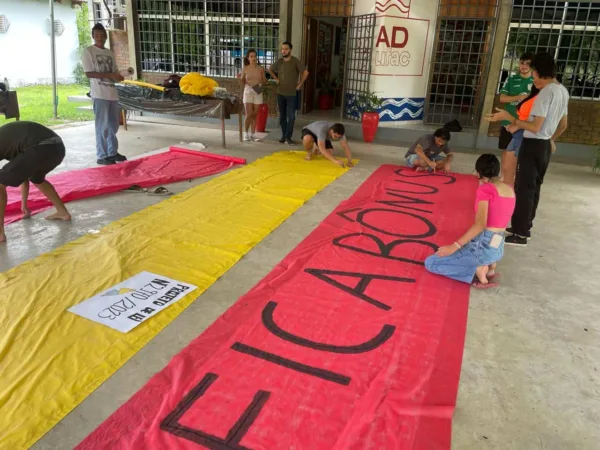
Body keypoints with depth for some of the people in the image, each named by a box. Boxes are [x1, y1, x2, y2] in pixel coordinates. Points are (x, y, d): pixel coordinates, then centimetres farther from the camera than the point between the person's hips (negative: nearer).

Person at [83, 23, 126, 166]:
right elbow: (89, 73, -11)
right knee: (103, 126, -6)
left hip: (112, 93, 7)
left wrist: (119, 76, -4)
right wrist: (110, 75, -18)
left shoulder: (109, 53, 17)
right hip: (100, 94, -7)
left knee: (113, 125, 11)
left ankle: (113, 152, 21)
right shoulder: (88, 51, -3)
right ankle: (102, 156, 0)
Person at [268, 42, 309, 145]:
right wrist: (276, 79, 11)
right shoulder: (279, 61, 6)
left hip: (291, 94, -4)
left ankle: (288, 137, -3)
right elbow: (270, 69, 22)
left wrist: (300, 84, -9)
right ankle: (284, 135, 20)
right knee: (282, 116, 10)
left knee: (291, 116, -8)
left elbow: (305, 72, -10)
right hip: (280, 93, 4)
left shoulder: (295, 61, -7)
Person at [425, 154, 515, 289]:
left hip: (483, 245, -8)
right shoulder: (510, 190, 11)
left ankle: (477, 269, -7)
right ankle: (489, 266, 11)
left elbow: (480, 225, -22)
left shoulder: (485, 189, -12)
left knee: (430, 263, 2)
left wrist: (454, 246, -22)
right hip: (498, 248, 8)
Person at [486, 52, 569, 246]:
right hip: (545, 145, 10)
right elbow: (563, 125, 19)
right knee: (534, 187, 15)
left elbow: (534, 127, -23)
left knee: (523, 188, -6)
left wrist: (508, 117, -21)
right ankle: (524, 227, 25)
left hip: (533, 145, -9)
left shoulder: (546, 92, -18)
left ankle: (520, 234, -3)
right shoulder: (563, 91, 11)